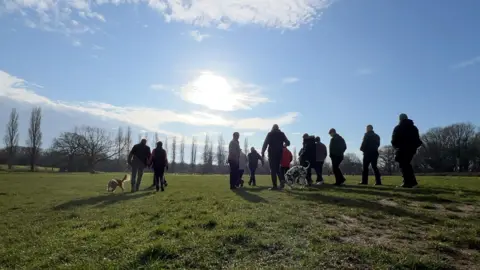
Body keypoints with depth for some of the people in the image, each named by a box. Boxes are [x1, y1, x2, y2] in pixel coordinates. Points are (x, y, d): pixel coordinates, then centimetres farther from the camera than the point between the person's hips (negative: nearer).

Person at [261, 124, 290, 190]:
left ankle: (274, 185, -6)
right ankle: (282, 179, -8)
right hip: (279, 153, 4)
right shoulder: (282, 134, 9)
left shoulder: (270, 134, 0)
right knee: (277, 168, 17)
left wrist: (262, 152, -6)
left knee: (273, 169, -2)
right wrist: (283, 145, 31)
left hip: (272, 153, -4)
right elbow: (288, 143, 9)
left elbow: (265, 143, -8)